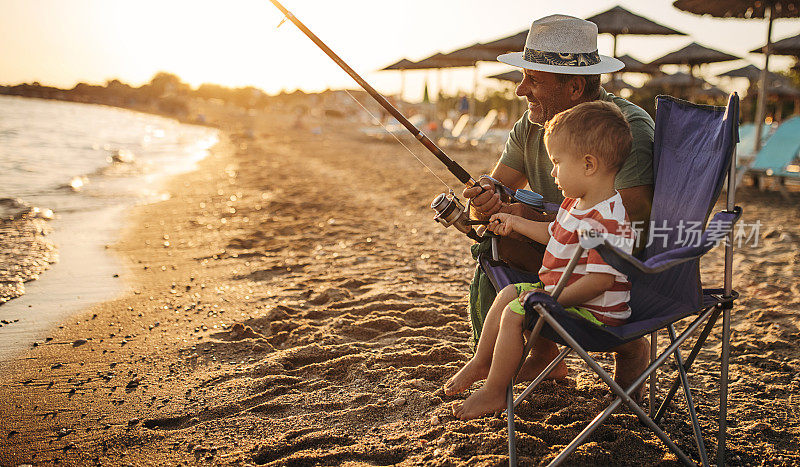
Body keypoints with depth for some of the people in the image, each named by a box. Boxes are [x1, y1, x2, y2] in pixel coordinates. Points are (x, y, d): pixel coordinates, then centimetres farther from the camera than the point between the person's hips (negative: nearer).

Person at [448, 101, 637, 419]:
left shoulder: (606, 220, -30)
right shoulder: (577, 203, 5)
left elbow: (600, 280, -33)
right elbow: (554, 234, 24)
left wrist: (552, 298, -28)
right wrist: (516, 223, 30)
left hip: (593, 311, -11)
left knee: (515, 314, -19)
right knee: (507, 294, 16)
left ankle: (494, 393, -3)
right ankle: (481, 363, 29)